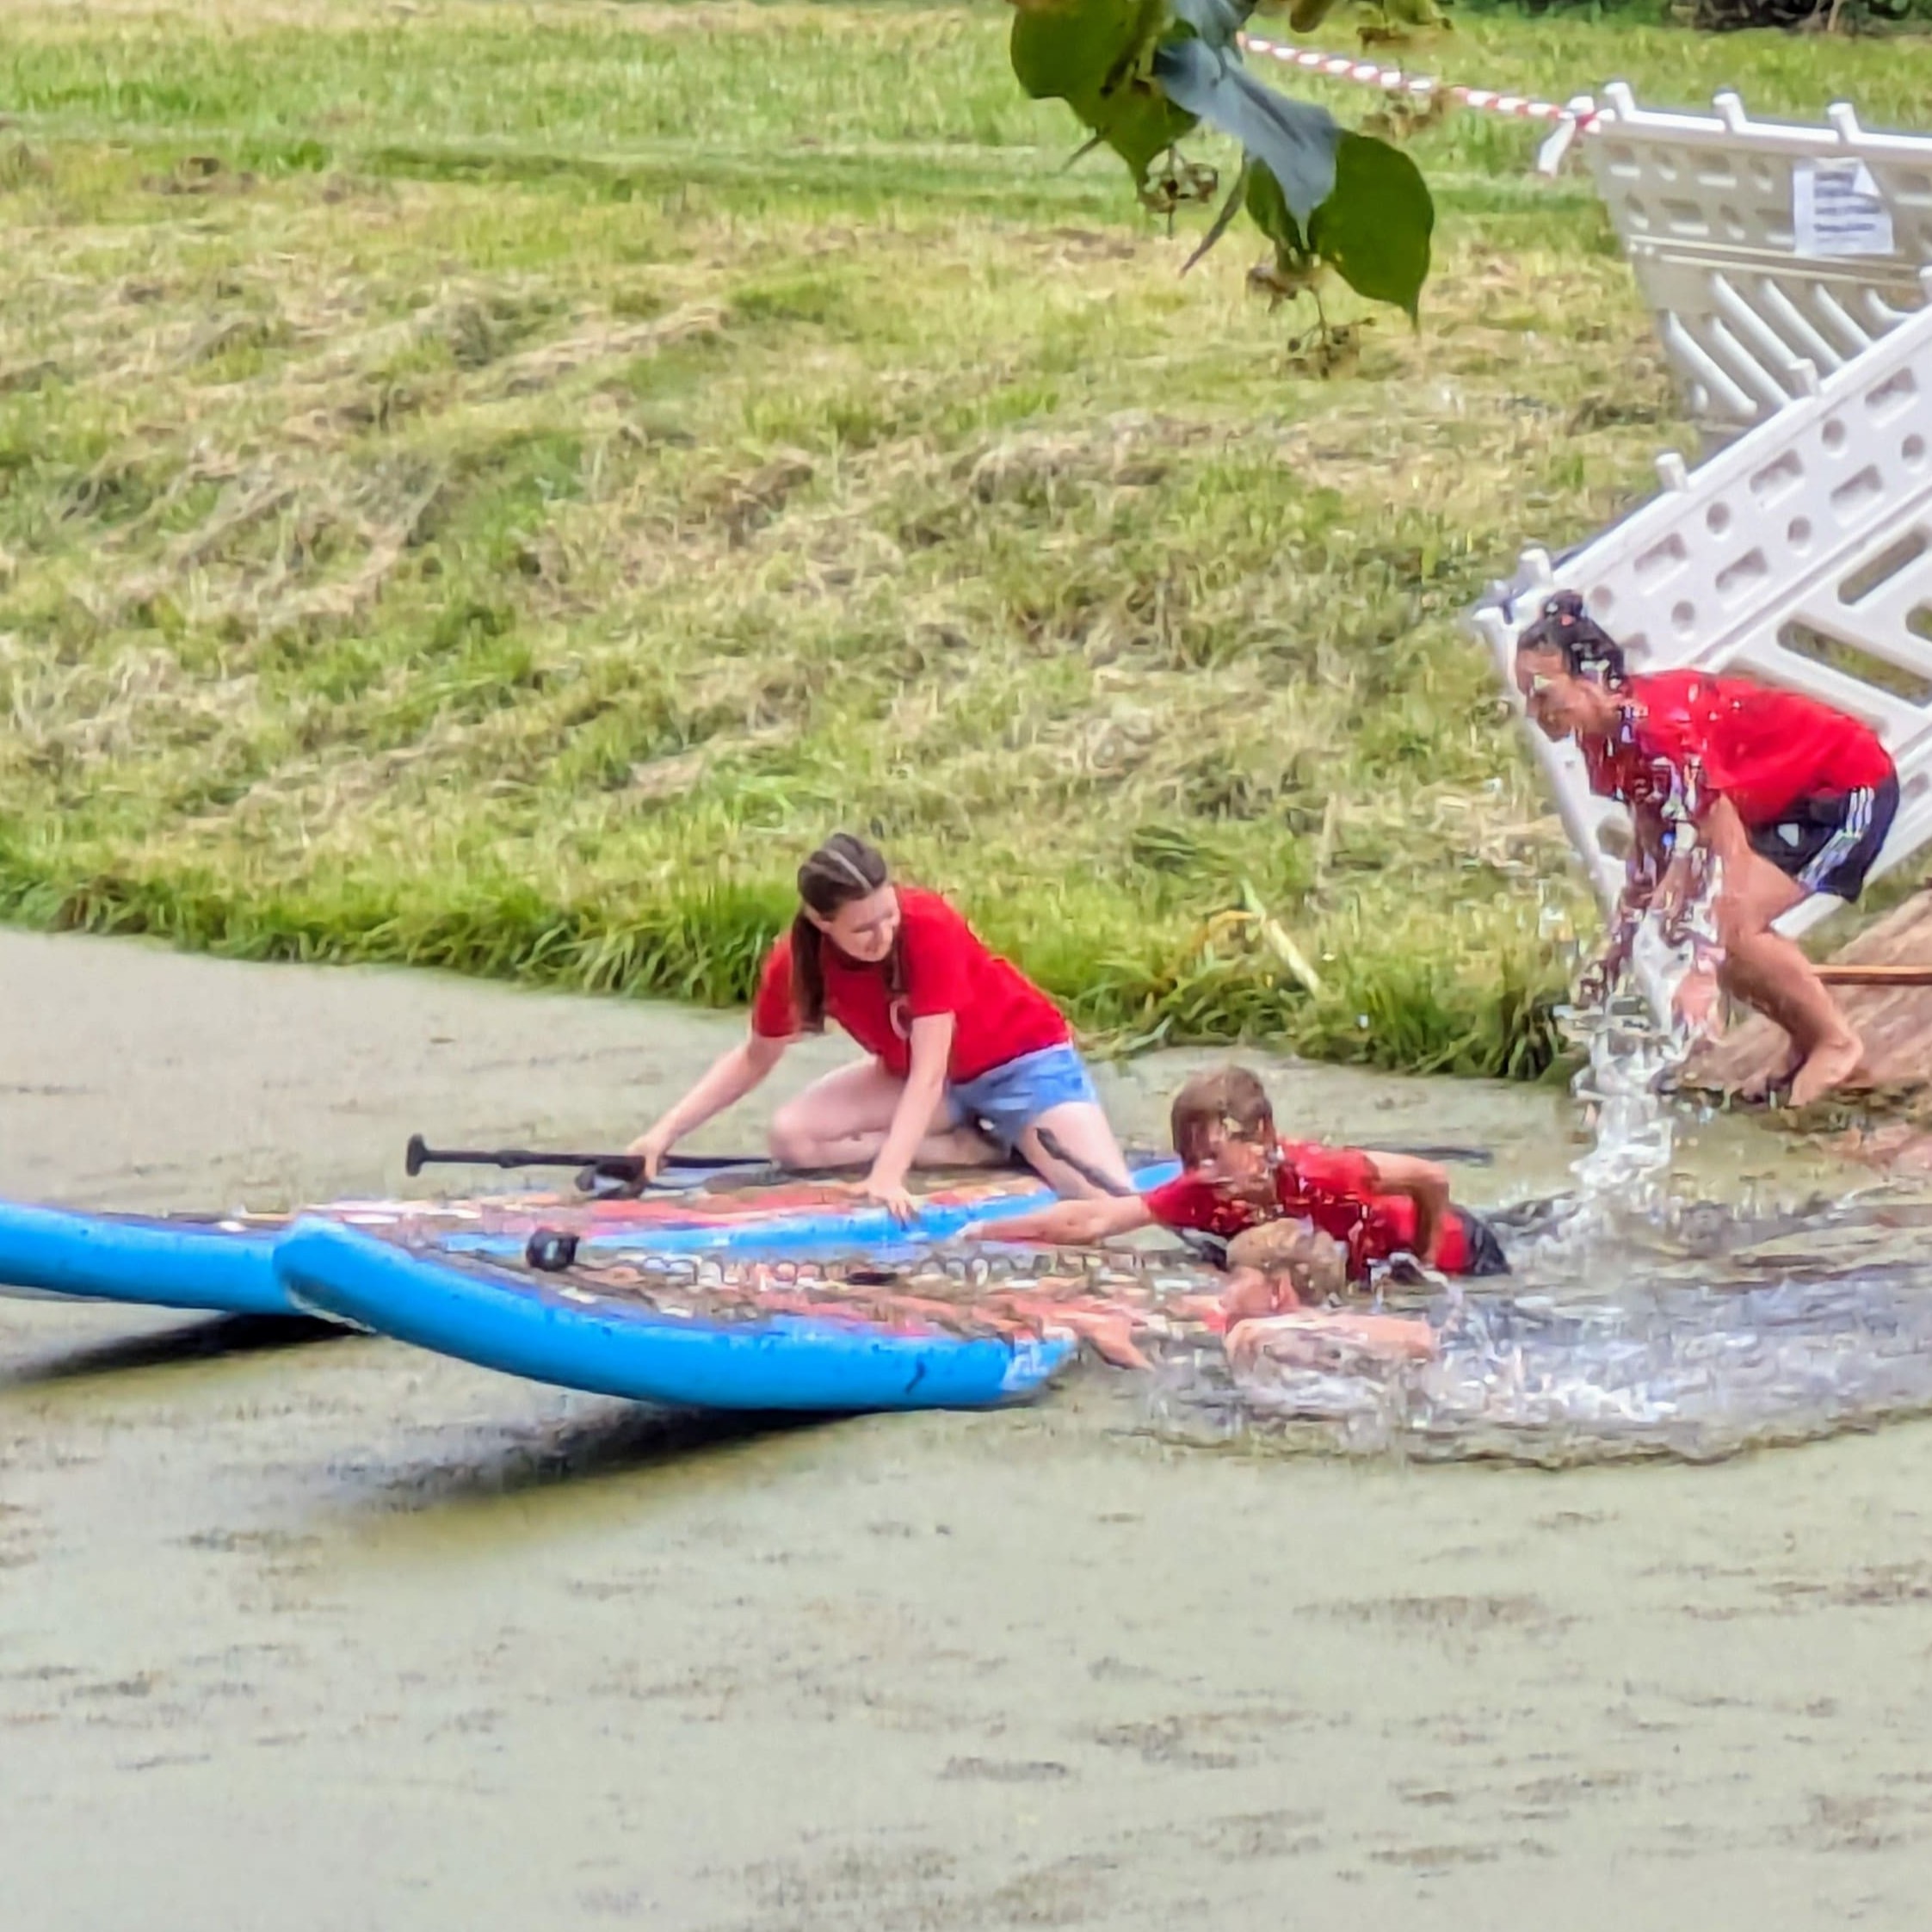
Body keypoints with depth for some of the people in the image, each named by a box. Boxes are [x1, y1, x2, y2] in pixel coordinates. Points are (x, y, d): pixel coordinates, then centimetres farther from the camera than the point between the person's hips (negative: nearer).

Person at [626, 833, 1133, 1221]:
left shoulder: (928, 926, -34)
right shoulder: (794, 962, -20)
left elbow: (929, 1071, -37)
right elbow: (755, 1057, 0)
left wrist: (887, 1175, -48)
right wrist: (667, 1131, -11)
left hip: (1023, 1057, -6)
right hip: (911, 1072, 6)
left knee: (1108, 1201, -29)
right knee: (791, 1137, -19)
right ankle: (988, 1147, -9)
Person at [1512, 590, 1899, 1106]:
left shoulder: (1662, 727, -32)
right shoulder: (1607, 739, -5)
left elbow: (1728, 852, -31)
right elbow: (1651, 853, 4)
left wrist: (1704, 975, -31)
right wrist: (1617, 948, 4)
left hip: (1851, 785, -9)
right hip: (1783, 801, 9)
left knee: (1734, 924, -22)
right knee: (1689, 925, -1)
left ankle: (1836, 1043, -2)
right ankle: (1808, 1045, 15)